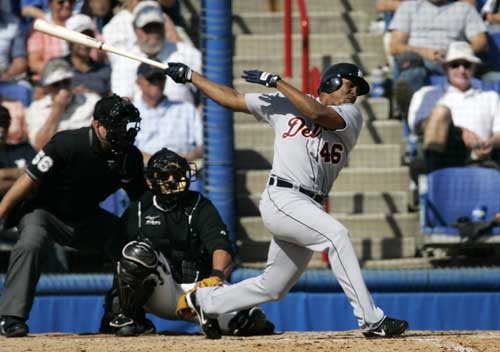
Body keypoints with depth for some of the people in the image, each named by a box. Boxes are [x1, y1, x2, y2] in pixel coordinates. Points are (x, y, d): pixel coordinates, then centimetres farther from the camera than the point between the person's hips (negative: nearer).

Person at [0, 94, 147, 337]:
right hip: (43, 210, -6)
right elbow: (29, 180, -22)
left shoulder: (130, 156, -11)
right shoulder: (67, 144, -27)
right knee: (30, 244, -34)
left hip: (86, 218, 6)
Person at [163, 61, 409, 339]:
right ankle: (371, 320, -32)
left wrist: (276, 81, -9)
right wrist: (190, 76, 18)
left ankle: (204, 301, 38)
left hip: (311, 209, 5)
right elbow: (232, 99, 17)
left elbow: (319, 114, -12)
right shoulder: (284, 103, 8)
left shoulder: (351, 115, 8)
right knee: (335, 234, -28)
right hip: (282, 198, -5)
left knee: (272, 288, 12)